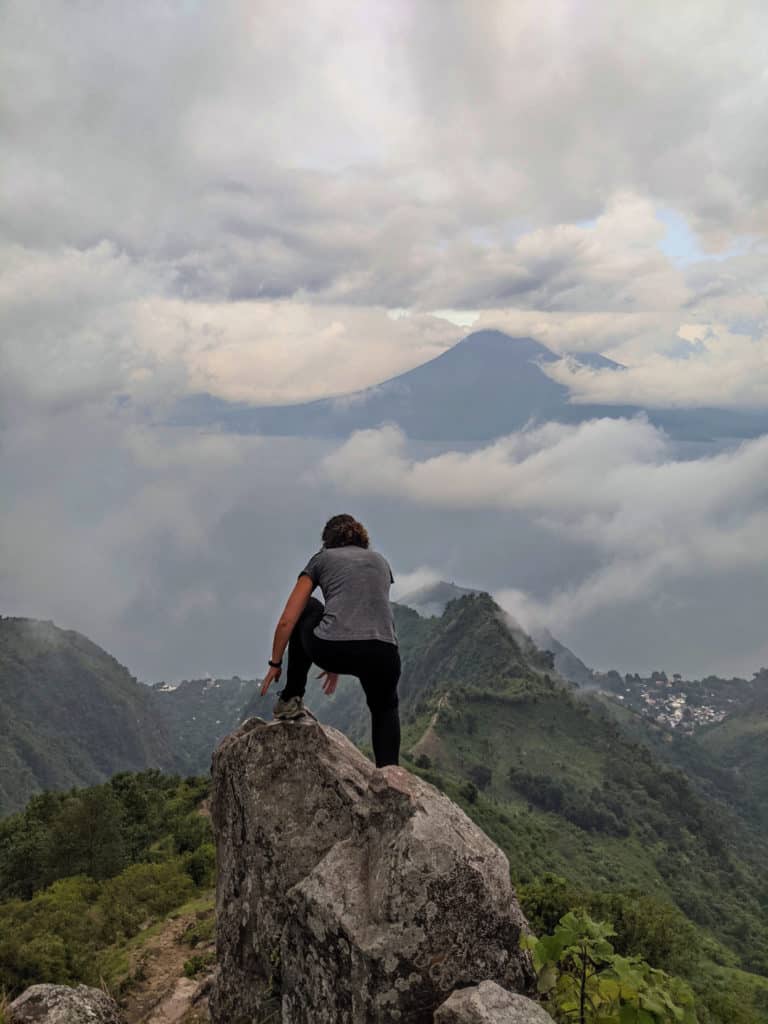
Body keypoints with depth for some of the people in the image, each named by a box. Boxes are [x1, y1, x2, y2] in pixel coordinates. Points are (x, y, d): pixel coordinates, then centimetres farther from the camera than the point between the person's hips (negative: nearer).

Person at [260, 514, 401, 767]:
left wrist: (275, 664, 30)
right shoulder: (380, 561, 28)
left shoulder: (322, 559, 19)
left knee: (308, 609, 33)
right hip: (381, 655, 2)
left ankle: (290, 699, 35)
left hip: (331, 651, -2)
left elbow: (287, 621, 15)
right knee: (385, 708, 36)